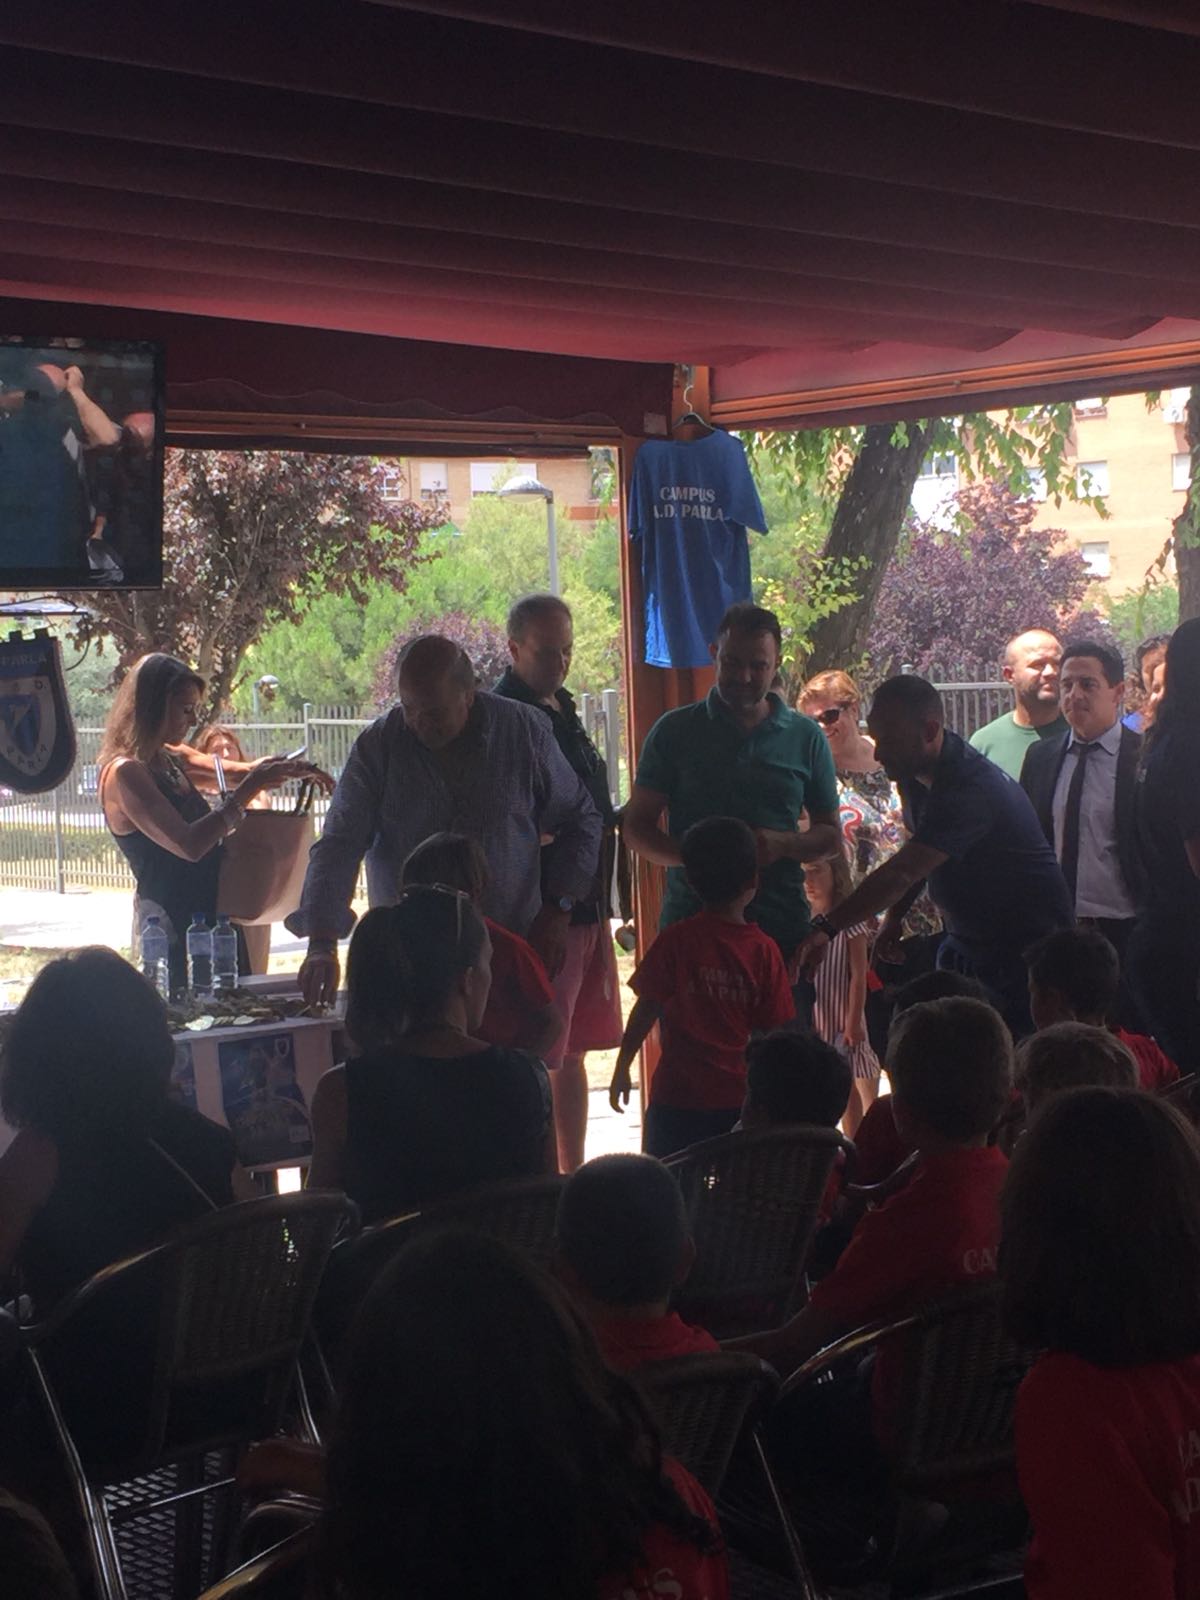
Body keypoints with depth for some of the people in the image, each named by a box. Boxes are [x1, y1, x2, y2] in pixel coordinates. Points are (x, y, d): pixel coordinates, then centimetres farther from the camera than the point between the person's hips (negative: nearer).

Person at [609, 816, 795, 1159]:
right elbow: (774, 1030, 0)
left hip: (678, 1095, -1)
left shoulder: (675, 940, -7)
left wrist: (622, 1067, 6)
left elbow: (647, 1010, -6)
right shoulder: (764, 950, -4)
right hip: (741, 1098, 2)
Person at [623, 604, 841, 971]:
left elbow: (831, 835, 14)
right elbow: (636, 827, 6)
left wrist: (783, 844, -8)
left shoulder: (806, 737, 10)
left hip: (782, 927, 1)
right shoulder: (675, 731, 7)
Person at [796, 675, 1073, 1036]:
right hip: (964, 940, 9)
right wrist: (894, 917, 9)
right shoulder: (916, 772, 1)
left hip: (1025, 948, -9)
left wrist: (827, 927, -44)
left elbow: (902, 872, -38)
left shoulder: (970, 789, -29)